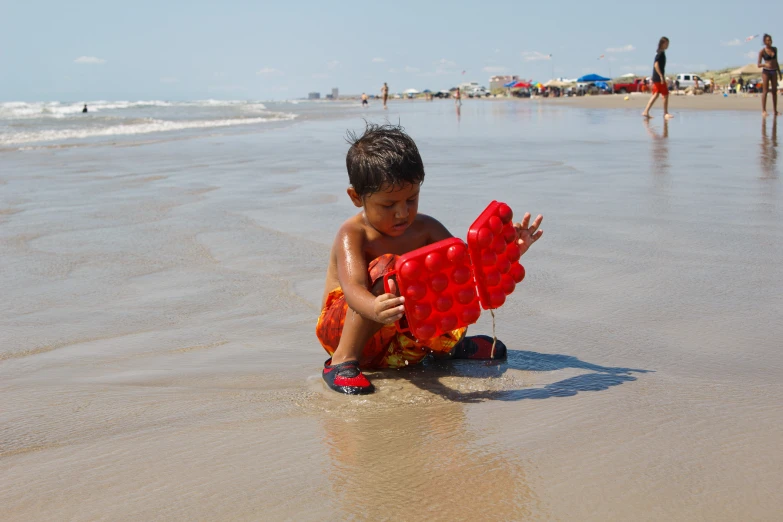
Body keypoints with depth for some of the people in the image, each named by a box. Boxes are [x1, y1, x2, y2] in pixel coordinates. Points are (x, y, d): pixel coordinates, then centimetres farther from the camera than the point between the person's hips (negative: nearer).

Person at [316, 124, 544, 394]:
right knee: (387, 268, -33)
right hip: (343, 328, -5)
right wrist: (375, 309, -59)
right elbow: (353, 288, -36)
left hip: (401, 335, 5)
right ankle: (343, 360, -26)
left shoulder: (424, 229, -1)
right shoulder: (353, 235, -19)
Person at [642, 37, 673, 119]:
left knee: (656, 95, 9)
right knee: (665, 95, -3)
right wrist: (661, 76, -23)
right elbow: (656, 65, -22)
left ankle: (646, 112, 5)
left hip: (656, 78, 10)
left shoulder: (660, 53, 16)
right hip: (659, 77, -10)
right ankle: (666, 113, 3)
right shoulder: (661, 53, -13)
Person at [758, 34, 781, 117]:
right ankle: (763, 111, -10)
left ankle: (775, 111, 10)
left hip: (774, 72, 5)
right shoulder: (762, 51, -5)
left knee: (774, 91, 5)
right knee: (765, 91, -10)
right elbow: (759, 64, -6)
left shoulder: (775, 49, 9)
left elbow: (776, 62, 17)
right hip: (766, 72, -5)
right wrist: (765, 64, -27)